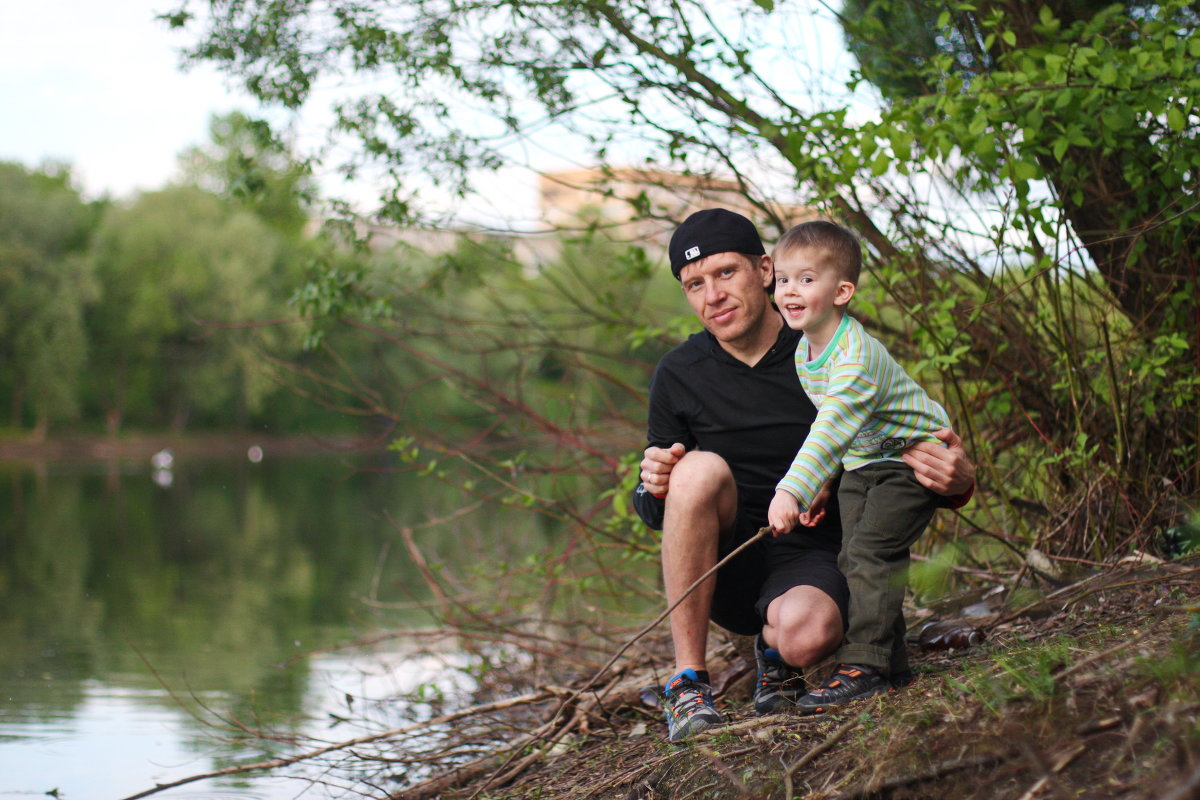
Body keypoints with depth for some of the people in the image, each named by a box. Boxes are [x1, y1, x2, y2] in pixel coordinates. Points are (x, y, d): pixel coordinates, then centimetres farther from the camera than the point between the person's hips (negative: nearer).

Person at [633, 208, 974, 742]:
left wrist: (957, 482, -25)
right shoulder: (679, 375, 1)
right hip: (721, 569, 2)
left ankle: (774, 646, 4)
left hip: (809, 561, -1)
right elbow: (652, 512, 8)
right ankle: (687, 679, -22)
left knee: (807, 633, -37)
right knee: (702, 469, -30)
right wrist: (654, 486, -18)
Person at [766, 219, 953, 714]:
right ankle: (887, 654, 14)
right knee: (851, 559, 4)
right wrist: (820, 485, 11)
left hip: (913, 456, -9)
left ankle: (866, 665, -18)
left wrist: (793, 490, -50)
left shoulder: (857, 356, -30)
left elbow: (832, 429, -42)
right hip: (861, 465, 9)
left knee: (870, 552, -19)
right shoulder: (803, 351, 0)